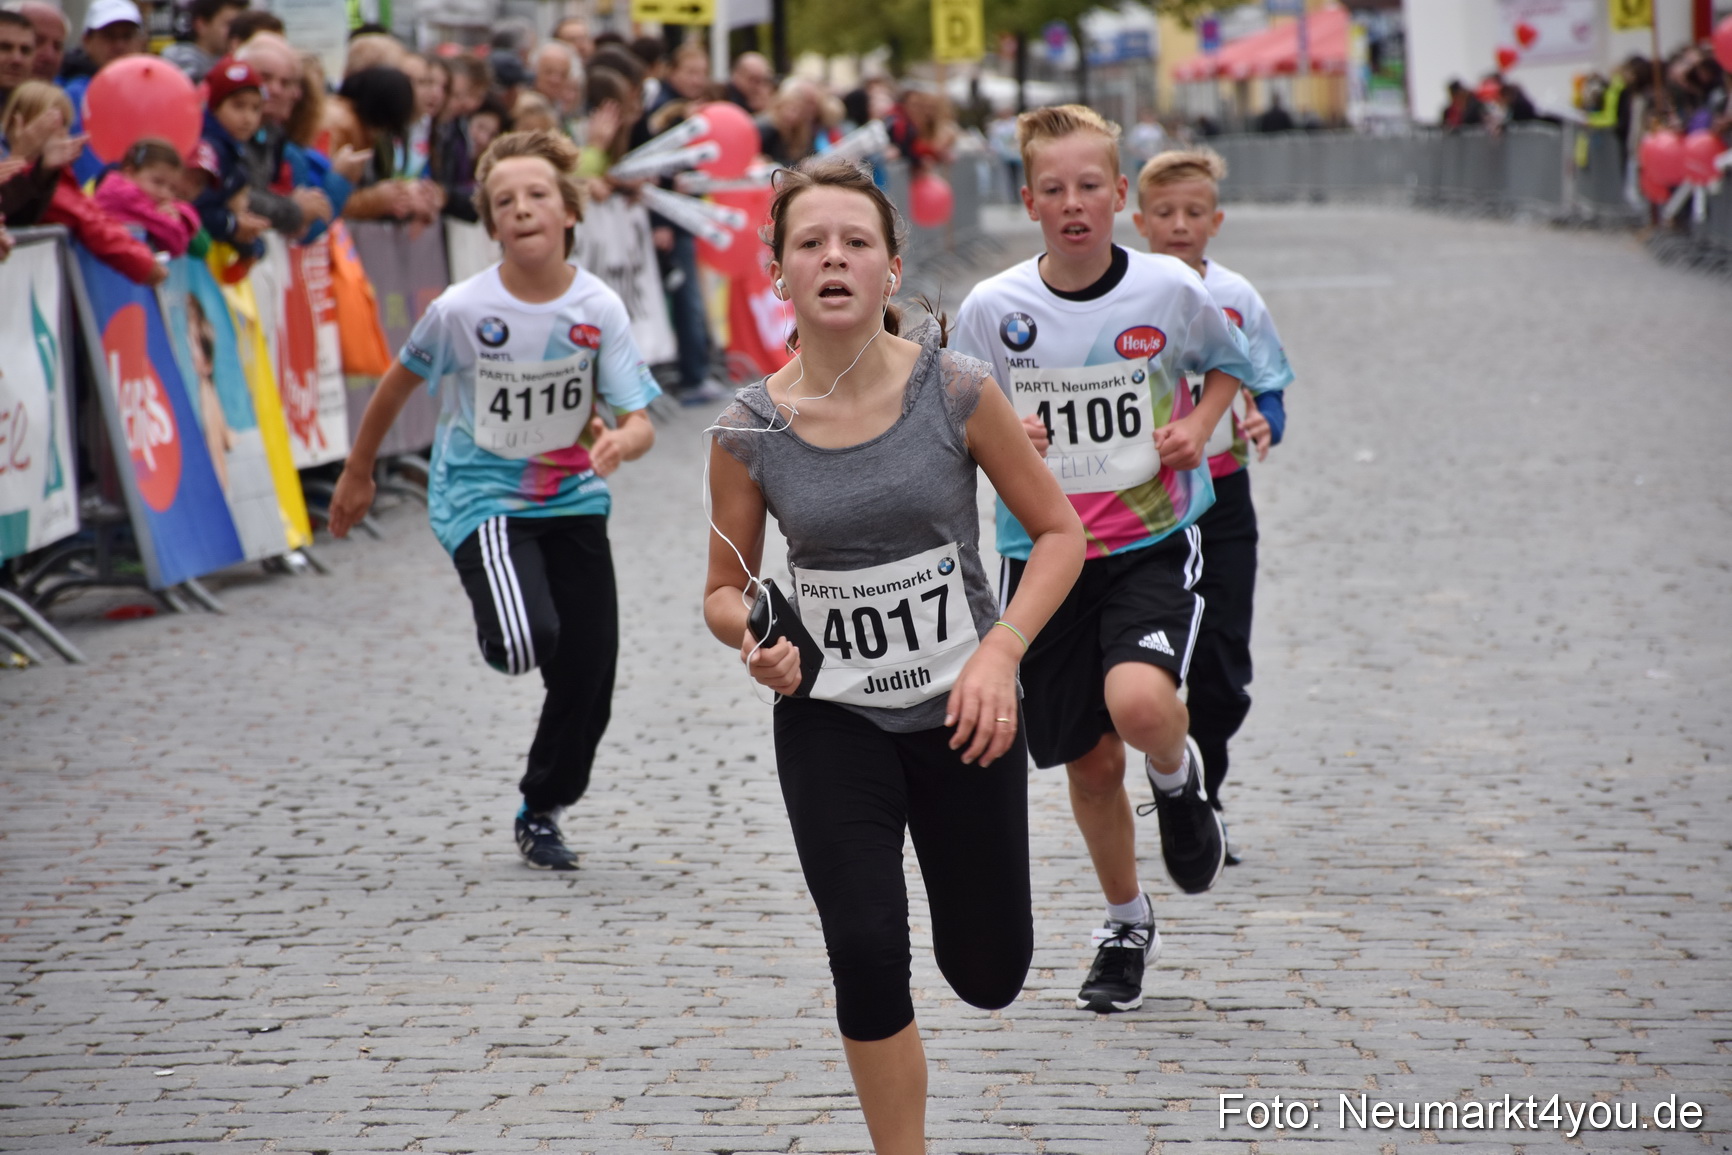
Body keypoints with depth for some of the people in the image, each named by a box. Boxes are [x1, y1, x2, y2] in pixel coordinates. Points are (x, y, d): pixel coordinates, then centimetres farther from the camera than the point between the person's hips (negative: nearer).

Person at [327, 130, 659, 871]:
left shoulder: (599, 309, -11)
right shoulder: (462, 310, -16)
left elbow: (641, 423, -11)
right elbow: (399, 383, 2)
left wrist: (621, 440, -36)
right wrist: (357, 474, 12)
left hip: (573, 498, 3)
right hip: (481, 497, -3)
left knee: (588, 673, 4)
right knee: (527, 641, -28)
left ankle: (542, 811, 30)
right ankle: (500, 628, 13)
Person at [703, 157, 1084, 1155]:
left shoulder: (956, 390, -12)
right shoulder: (750, 430, -9)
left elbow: (1060, 531, -3)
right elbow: (726, 592, 5)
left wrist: (1001, 652, -16)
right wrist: (757, 637, -18)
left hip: (963, 711, 0)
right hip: (831, 721, 0)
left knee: (989, 977, 9)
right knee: (868, 954, -10)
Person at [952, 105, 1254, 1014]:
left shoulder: (1169, 289, -7)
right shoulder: (992, 308, -7)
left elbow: (1227, 363, 13)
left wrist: (1199, 424, -6)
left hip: (1153, 541, -2)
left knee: (1139, 704, -29)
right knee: (1089, 762, 10)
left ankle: (1179, 778, 9)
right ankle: (1126, 924, 34)